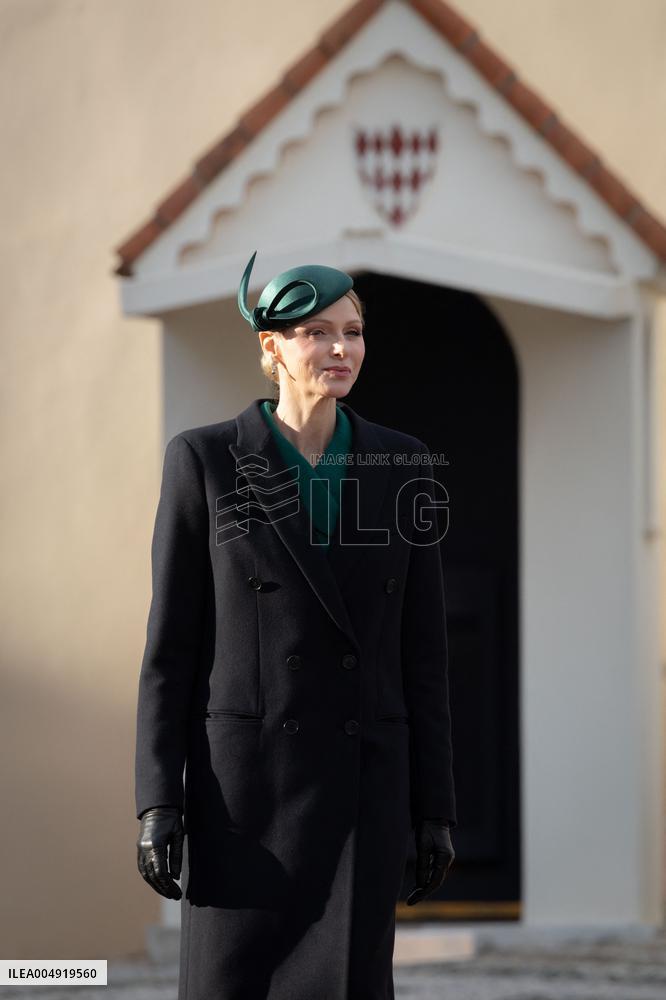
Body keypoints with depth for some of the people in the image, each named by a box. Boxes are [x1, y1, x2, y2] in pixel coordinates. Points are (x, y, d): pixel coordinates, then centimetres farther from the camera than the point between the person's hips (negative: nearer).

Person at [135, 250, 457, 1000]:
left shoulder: (401, 466, 6)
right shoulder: (204, 460, -2)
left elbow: (421, 648, 8)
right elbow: (169, 641, -1)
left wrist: (435, 808, 4)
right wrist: (158, 803, -8)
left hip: (359, 783, 2)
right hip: (245, 779, -2)